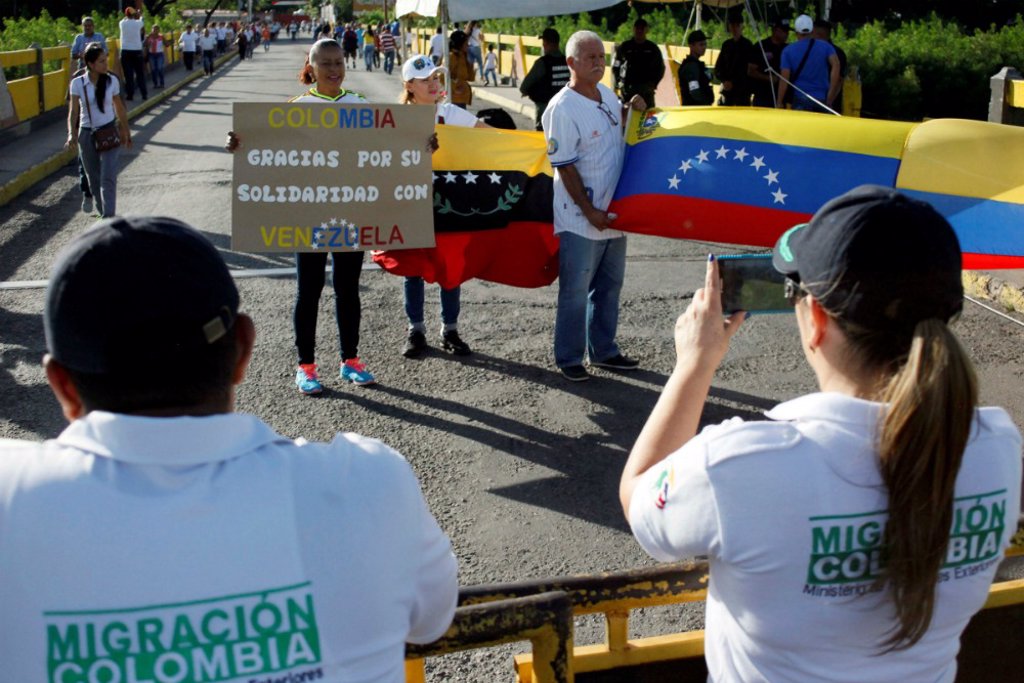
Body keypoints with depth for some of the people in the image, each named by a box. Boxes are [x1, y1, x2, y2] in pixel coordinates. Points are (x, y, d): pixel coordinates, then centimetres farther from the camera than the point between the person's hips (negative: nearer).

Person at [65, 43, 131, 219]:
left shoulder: (112, 81, -4)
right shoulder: (78, 84, -7)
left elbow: (119, 108, 7)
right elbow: (73, 112, -6)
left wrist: (125, 132, 12)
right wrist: (72, 134, -21)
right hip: (87, 134, 1)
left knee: (108, 178, -11)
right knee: (94, 179, 11)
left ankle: (108, 217, -14)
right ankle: (103, 212, 28)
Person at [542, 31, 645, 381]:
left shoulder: (607, 94, 6)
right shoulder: (562, 109, -18)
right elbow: (564, 167, -18)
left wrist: (631, 111, 4)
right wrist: (589, 211, -18)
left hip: (612, 213, 8)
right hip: (580, 219, -8)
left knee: (609, 286, 17)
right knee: (575, 292, 3)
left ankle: (603, 350, 32)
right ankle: (569, 359, 18)